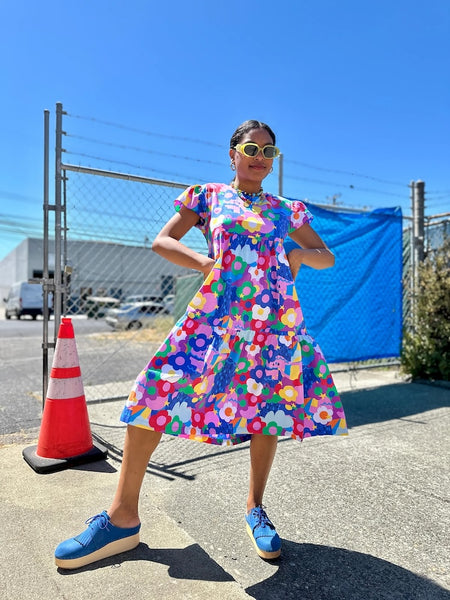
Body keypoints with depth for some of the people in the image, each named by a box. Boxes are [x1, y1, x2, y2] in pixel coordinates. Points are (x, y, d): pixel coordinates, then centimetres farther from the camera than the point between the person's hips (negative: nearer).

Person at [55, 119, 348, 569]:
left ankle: (255, 510, 28)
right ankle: (123, 517, 4)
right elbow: (161, 242, 9)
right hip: (216, 314, -2)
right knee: (155, 392, -11)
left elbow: (327, 257, 22)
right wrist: (206, 263, -7)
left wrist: (300, 254, 0)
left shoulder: (287, 210, 18)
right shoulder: (208, 196, 14)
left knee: (270, 408, 5)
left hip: (275, 318, 3)